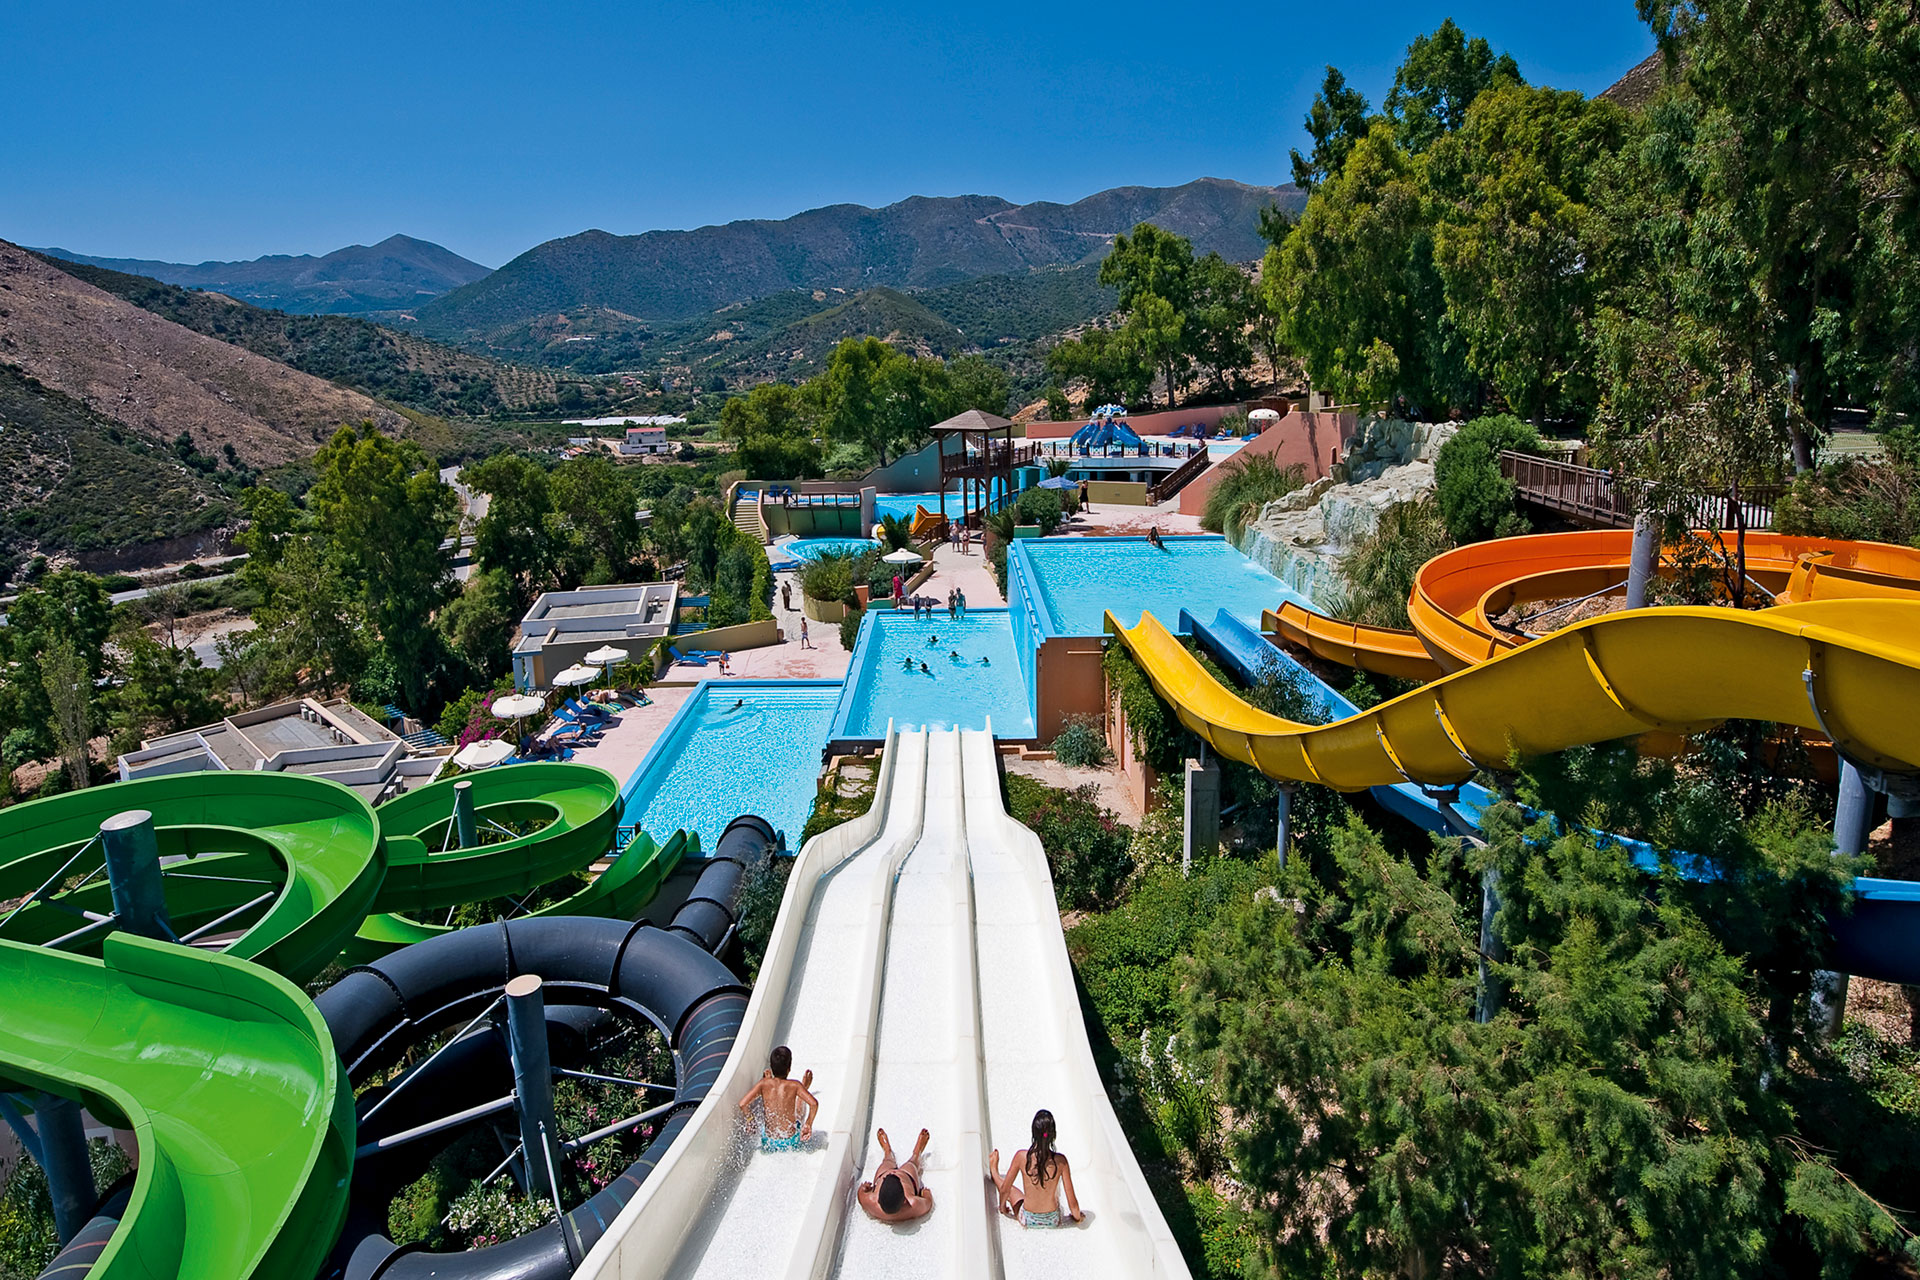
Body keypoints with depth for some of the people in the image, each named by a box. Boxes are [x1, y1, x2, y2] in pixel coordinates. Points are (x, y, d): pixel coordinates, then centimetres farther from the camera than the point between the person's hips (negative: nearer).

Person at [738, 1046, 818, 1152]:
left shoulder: (764, 1084, -13)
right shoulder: (794, 1085, -17)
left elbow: (742, 1104, -19)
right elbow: (814, 1103, -27)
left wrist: (750, 1120, -1)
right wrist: (808, 1125, -13)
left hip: (768, 1145, 1)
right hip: (792, 1143, -1)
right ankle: (805, 1088, 57)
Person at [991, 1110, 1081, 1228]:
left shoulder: (1021, 1156, -20)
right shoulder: (1060, 1161, -19)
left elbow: (1005, 1190, -7)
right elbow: (1072, 1200, -12)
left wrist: (1002, 1207, 14)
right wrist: (1077, 1217, 9)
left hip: (1027, 1221, -1)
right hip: (1053, 1221, 1)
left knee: (1010, 1190, 29)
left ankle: (993, 1170, 57)